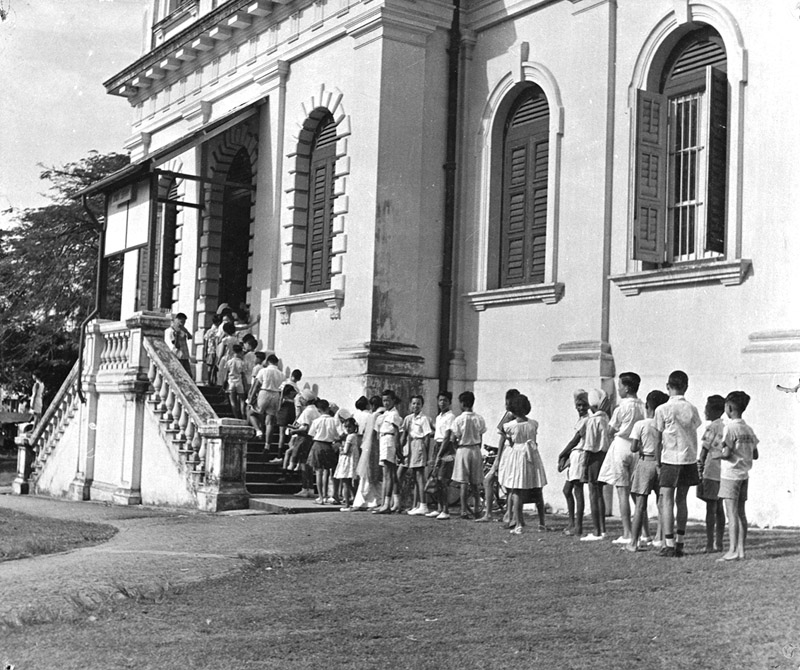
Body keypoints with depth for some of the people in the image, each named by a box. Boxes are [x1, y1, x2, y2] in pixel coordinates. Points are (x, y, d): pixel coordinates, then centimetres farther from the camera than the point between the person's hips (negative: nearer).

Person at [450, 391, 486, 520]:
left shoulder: (459, 419, -12)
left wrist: (456, 449, 9)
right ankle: (476, 508, 16)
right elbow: (481, 438, 5)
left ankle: (464, 510, 2)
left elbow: (454, 439, -8)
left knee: (464, 482, 1)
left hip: (463, 450, -3)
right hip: (476, 450, 3)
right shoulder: (479, 419, -1)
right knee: (475, 482, 11)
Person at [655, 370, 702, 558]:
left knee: (667, 500, -1)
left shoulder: (663, 409, -8)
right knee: (681, 500, 12)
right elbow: (694, 430, 6)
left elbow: (659, 438, -3)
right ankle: (679, 543, 15)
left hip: (670, 459, -4)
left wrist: (657, 460, 7)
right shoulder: (692, 409, 4)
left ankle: (669, 545, -6)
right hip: (689, 458, 4)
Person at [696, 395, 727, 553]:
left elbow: (705, 450, -12)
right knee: (719, 508, 12)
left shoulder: (711, 427, -10)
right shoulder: (725, 427, 12)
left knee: (710, 508, -6)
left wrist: (699, 469, -10)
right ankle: (718, 543, 16)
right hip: (723, 471, 8)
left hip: (711, 471, -8)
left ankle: (709, 545, -5)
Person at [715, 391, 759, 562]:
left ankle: (732, 551, -9)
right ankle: (740, 549, 12)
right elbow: (755, 455, 12)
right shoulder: (749, 429, 9)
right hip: (744, 474, 7)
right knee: (741, 513, 10)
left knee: (731, 514, -7)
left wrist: (715, 456, -2)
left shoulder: (730, 427, -12)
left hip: (730, 474, -7)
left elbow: (727, 452, -19)